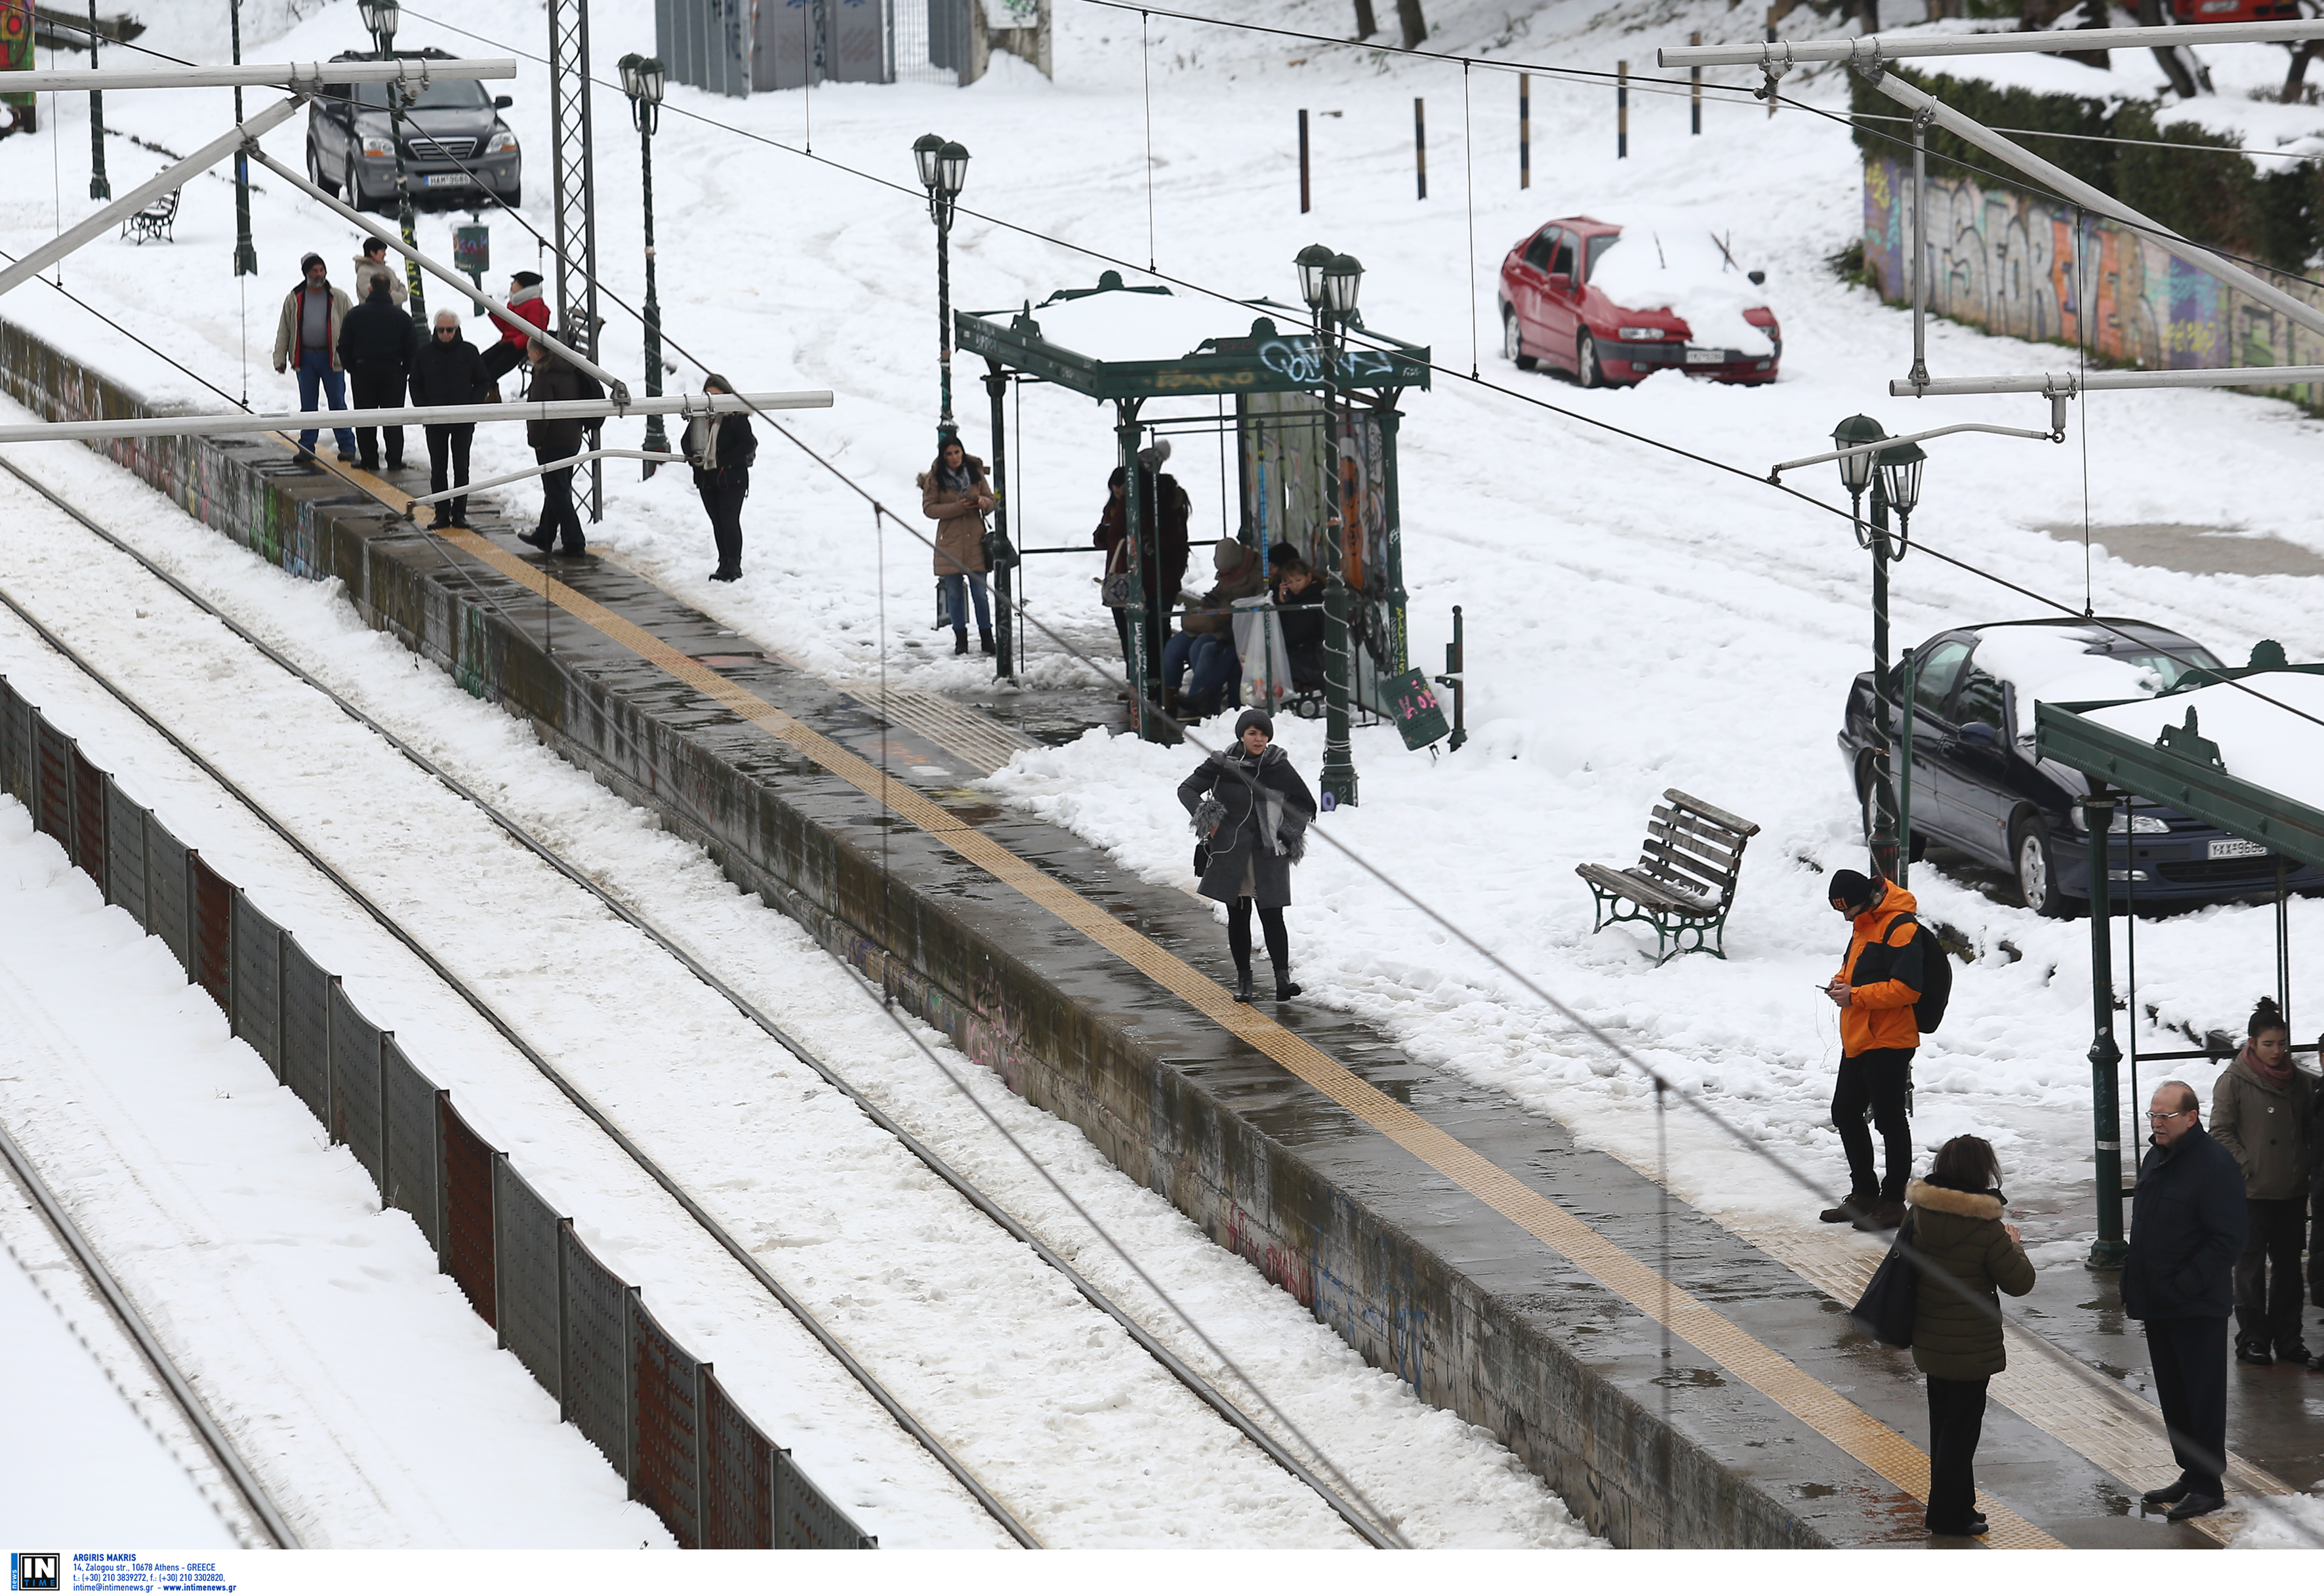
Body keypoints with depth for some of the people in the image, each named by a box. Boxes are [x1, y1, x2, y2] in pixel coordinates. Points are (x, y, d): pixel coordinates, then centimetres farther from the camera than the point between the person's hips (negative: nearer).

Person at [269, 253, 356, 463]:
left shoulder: (338, 299, 0)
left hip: (331, 357, -2)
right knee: (307, 405, 9)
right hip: (305, 358, 2)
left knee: (337, 403, -1)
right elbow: (284, 331, 8)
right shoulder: (294, 300, 4)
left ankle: (347, 447, 4)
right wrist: (280, 359, 3)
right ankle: (306, 447, 16)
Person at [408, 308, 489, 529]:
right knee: (437, 469, 3)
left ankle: (459, 513, 10)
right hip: (435, 422, 1)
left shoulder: (469, 352, -1)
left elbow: (483, 383, 5)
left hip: (463, 422, -1)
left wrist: (472, 406, -8)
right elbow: (415, 385, 10)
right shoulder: (425, 353, 2)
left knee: (461, 469, 3)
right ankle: (441, 513, 9)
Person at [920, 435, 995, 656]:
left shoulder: (975, 472, 4)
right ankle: (960, 638, 14)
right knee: (954, 592, 5)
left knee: (980, 591, 0)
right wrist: (958, 507, -16)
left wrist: (984, 502, -13)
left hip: (975, 540, 1)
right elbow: (929, 508, -6)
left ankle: (986, 637, 6)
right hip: (950, 542, -1)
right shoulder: (934, 478, -3)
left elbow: (991, 500, 11)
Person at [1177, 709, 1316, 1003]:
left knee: (1272, 916, -8)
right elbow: (1187, 789, 4)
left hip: (1269, 853, -1)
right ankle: (1243, 980, 15)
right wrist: (1204, 815, -12)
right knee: (1238, 917, 6)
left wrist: (1290, 833, 0)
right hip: (1231, 851, 1)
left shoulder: (1279, 767, 0)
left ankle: (1283, 979, -9)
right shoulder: (1223, 764, -2)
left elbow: (1306, 804, 12)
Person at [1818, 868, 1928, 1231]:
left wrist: (1856, 996, -20)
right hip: (1857, 1039, 10)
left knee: (1890, 1120, -2)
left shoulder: (1902, 929, -18)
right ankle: (1864, 1194, 28)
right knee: (1845, 1114, 16)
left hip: (1888, 1044, -10)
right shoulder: (1865, 923, 13)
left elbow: (1906, 989, -23)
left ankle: (1893, 1202, 6)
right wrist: (1841, 982, 4)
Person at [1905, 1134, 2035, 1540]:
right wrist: (2014, 1245, 5)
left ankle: (1958, 1507, 29)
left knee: (1944, 1424, 18)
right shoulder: (1984, 1228, -22)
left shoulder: (1919, 1216, -4)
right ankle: (1949, 1516, 10)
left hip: (1930, 1343, 7)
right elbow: (2019, 1281, -14)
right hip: (1971, 1349, -7)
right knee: (1962, 1427, 4)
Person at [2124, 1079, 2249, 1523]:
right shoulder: (2155, 1160, 11)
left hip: (2198, 1308, -9)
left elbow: (2228, 1241, -19)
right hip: (2157, 1304, 9)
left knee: (2202, 1396, -1)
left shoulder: (2215, 1166, -17)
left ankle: (2207, 1486, 6)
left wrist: (2184, 1286, -21)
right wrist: (2132, 1284, 13)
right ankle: (2189, 1474, 26)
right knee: (2172, 1394, 15)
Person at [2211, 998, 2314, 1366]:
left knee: (2288, 1264, 9)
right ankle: (2252, 1339, 8)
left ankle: (2286, 1336, 17)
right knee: (2251, 1266, 1)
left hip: (2292, 1191, 4)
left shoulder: (2297, 1081, 8)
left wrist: (2303, 1169, 5)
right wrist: (2247, 1167, -13)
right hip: (2253, 1192, -4)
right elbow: (2221, 1132, -6)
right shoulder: (2234, 1081, -6)